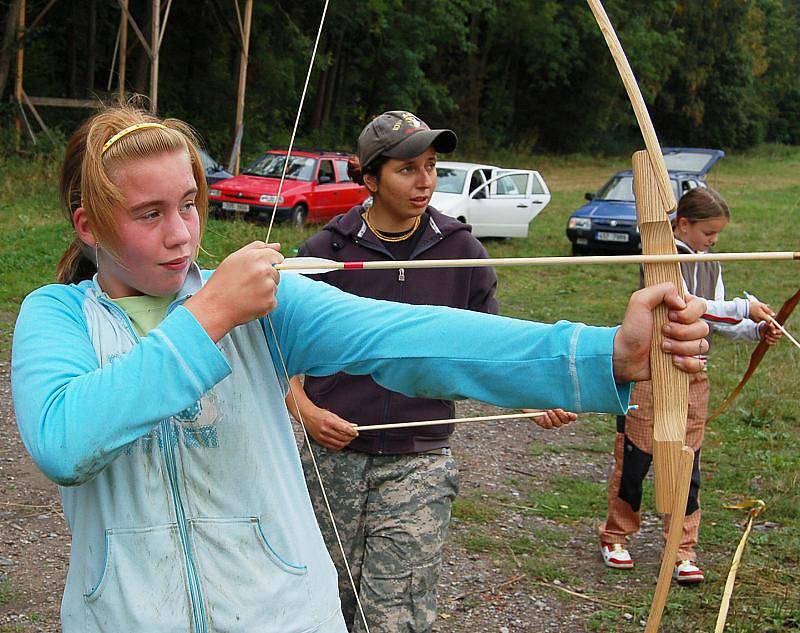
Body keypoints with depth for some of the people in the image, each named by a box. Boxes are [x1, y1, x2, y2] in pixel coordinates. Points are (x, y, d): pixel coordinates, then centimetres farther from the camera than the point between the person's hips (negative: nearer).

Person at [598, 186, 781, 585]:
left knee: (686, 465, 6)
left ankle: (684, 550, 13)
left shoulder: (710, 264, 11)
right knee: (634, 459, 4)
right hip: (649, 373, -5)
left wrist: (756, 331, -5)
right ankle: (615, 536, 21)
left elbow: (717, 321, 11)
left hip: (692, 376, 6)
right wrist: (744, 308, -24)